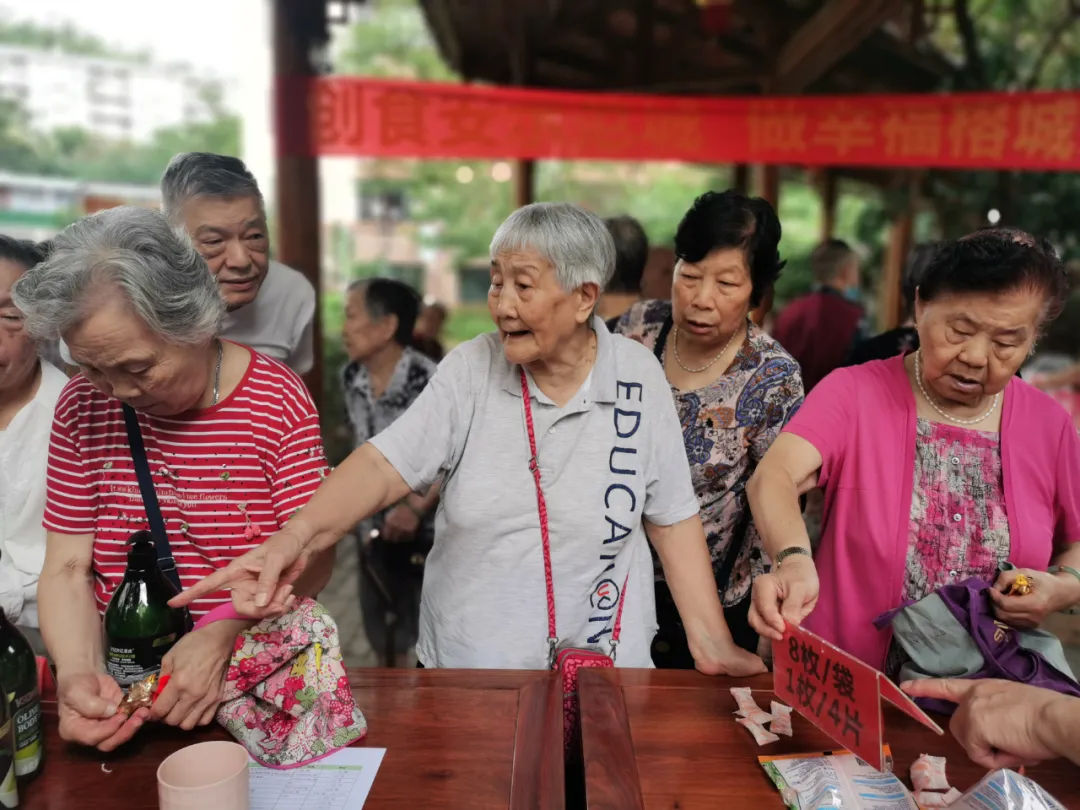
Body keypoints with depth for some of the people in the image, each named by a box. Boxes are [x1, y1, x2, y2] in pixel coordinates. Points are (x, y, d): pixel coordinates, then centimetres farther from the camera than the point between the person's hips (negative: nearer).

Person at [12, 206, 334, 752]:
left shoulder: (277, 399, -8)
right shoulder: (82, 407, 2)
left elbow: (312, 557, -10)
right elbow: (67, 568, 1)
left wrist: (222, 637, -24)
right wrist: (78, 670, -17)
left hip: (255, 676, -3)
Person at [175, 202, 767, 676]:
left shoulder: (638, 377, -7)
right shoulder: (470, 370, -8)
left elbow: (672, 519, -3)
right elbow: (385, 464, -18)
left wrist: (712, 643, -6)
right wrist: (297, 537, -35)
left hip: (606, 666, 0)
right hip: (463, 663, 1)